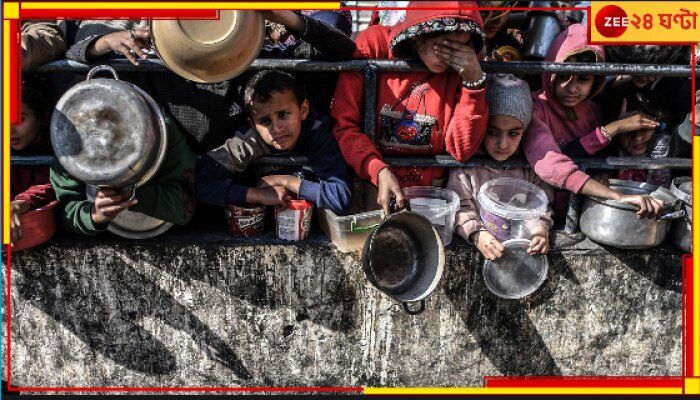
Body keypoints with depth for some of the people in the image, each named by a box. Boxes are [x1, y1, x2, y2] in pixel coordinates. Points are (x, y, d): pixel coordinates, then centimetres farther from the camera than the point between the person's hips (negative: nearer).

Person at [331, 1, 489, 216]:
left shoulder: (463, 66, -4)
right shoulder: (373, 44, -10)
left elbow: (461, 149, -8)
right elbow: (344, 124, -9)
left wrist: (474, 80, -17)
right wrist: (379, 171, -23)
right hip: (369, 186, -1)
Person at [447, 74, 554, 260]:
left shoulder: (529, 165, 3)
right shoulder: (466, 164, -6)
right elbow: (460, 207, -8)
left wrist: (541, 229, -12)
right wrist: (477, 234, -25)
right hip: (479, 248, -3)